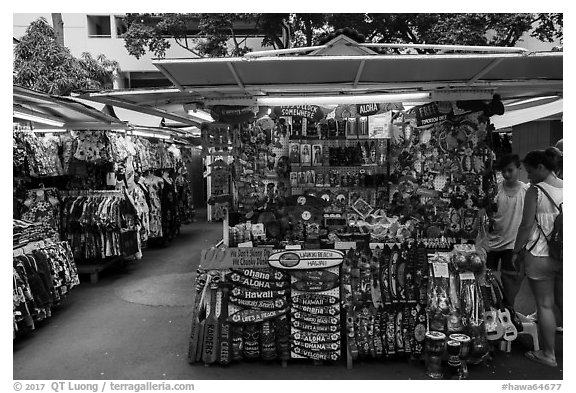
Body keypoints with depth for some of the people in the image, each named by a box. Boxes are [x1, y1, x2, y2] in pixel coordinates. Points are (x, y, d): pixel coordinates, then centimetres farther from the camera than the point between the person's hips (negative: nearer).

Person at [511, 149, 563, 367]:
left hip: (540, 255, -6)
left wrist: (516, 251, -3)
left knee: (545, 305, 5)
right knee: (563, 302, 18)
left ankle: (548, 354, 16)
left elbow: (526, 225, -14)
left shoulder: (535, 191, -13)